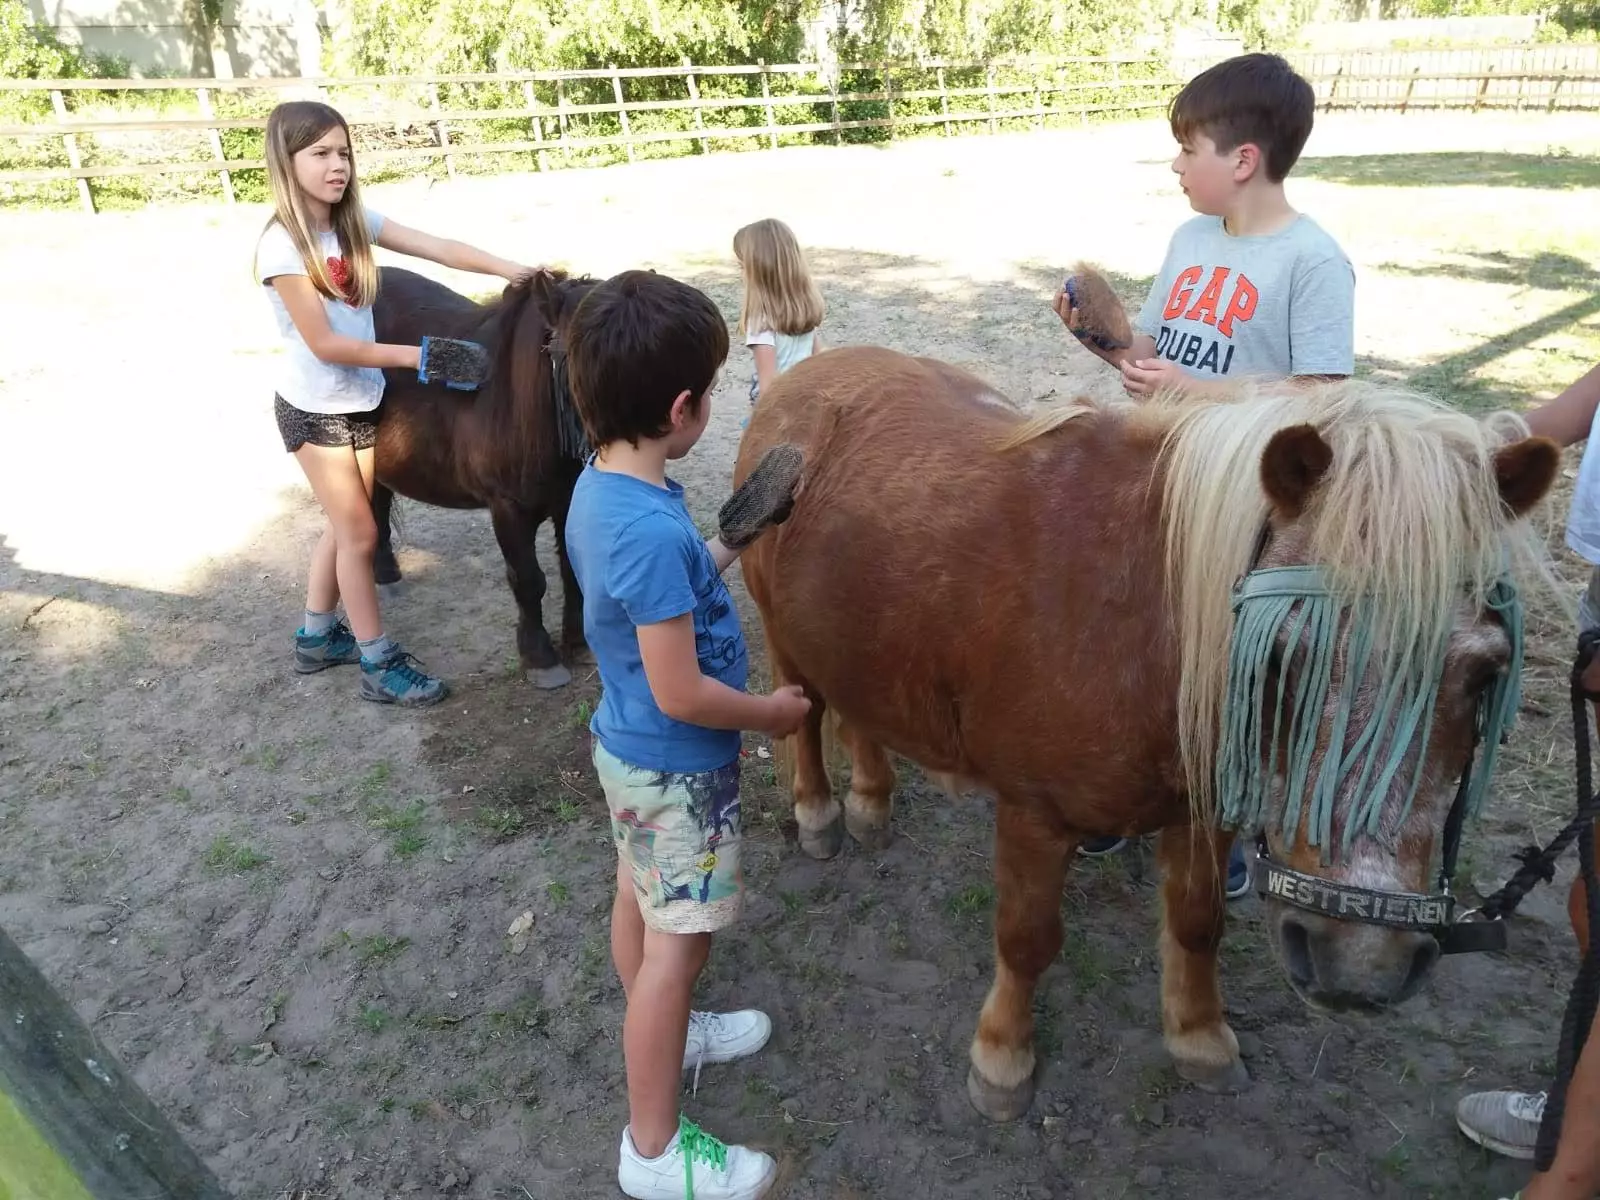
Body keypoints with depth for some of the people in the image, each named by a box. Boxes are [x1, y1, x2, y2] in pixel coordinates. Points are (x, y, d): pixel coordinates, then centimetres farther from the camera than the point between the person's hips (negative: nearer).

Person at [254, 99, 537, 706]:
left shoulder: (354, 222, -1)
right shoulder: (283, 245, -20)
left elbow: (438, 249, -10)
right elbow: (323, 344, -23)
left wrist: (511, 270, -23)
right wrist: (415, 356, -23)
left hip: (361, 400, 7)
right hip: (315, 410, -7)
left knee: (346, 525, 17)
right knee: (360, 533, 1)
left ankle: (317, 637, 36)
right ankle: (380, 665, 14)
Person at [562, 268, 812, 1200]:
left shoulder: (600, 486, -4)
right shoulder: (654, 528, -33)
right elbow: (682, 694, -28)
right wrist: (774, 711, -13)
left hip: (630, 749, 9)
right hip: (678, 770, -9)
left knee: (640, 902, 26)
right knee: (677, 944, 6)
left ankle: (664, 1035, 51)